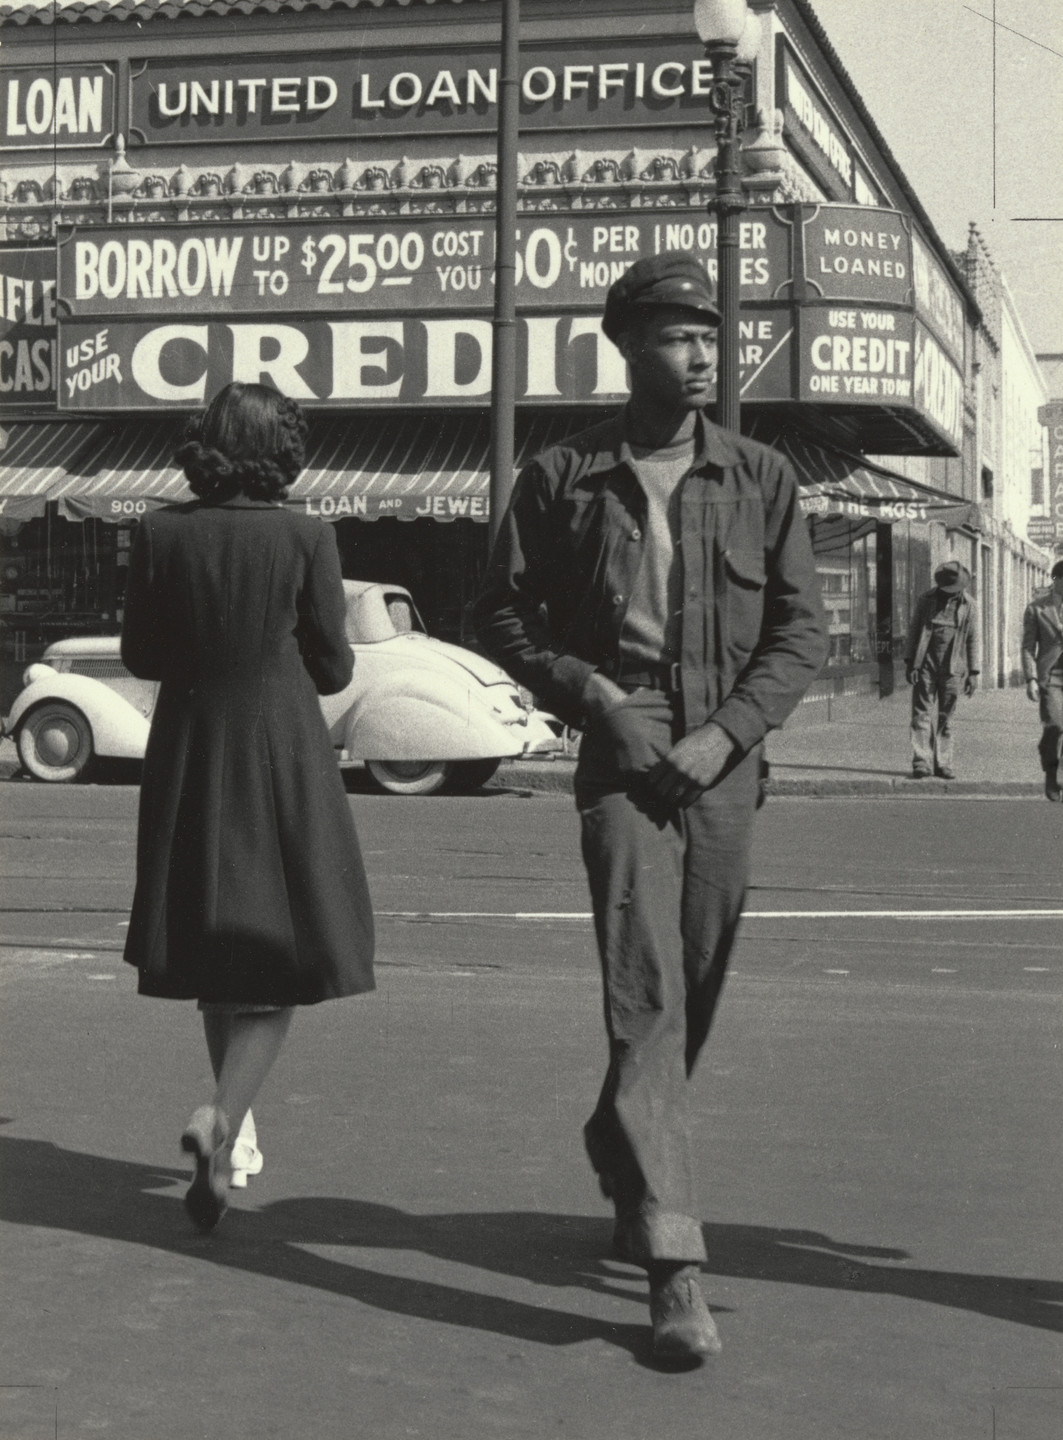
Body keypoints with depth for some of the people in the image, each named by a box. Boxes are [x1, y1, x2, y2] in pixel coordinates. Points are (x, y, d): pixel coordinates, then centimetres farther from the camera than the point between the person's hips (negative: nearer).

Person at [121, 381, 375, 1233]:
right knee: (286, 947, 4)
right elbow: (332, 668, -4)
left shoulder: (162, 534, -4)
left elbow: (140, 654, 3)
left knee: (213, 943, 18)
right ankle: (224, 1116, -16)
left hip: (189, 750, 3)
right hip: (282, 749, -3)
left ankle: (234, 1122, 28)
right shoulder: (305, 538, -10)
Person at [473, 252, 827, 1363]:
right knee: (646, 996, -13)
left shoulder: (761, 479, 7)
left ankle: (620, 1156, 40)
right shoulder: (562, 478, 2)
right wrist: (595, 699, -7)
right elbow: (502, 613, 7)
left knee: (694, 991, 12)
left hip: (724, 764, 3)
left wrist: (729, 731, -9)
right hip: (623, 757, -3)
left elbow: (801, 628, 5)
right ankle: (672, 1265, -16)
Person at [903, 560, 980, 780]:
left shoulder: (969, 606, 2)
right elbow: (914, 631, 6)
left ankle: (943, 764, 9)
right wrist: (909, 662, -1)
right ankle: (921, 763, -9)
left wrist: (974, 673, -1)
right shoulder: (926, 599, 2)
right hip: (926, 666, 0)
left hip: (952, 669, 0)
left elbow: (974, 640, 4)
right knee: (922, 714, -6)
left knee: (946, 718, 4)